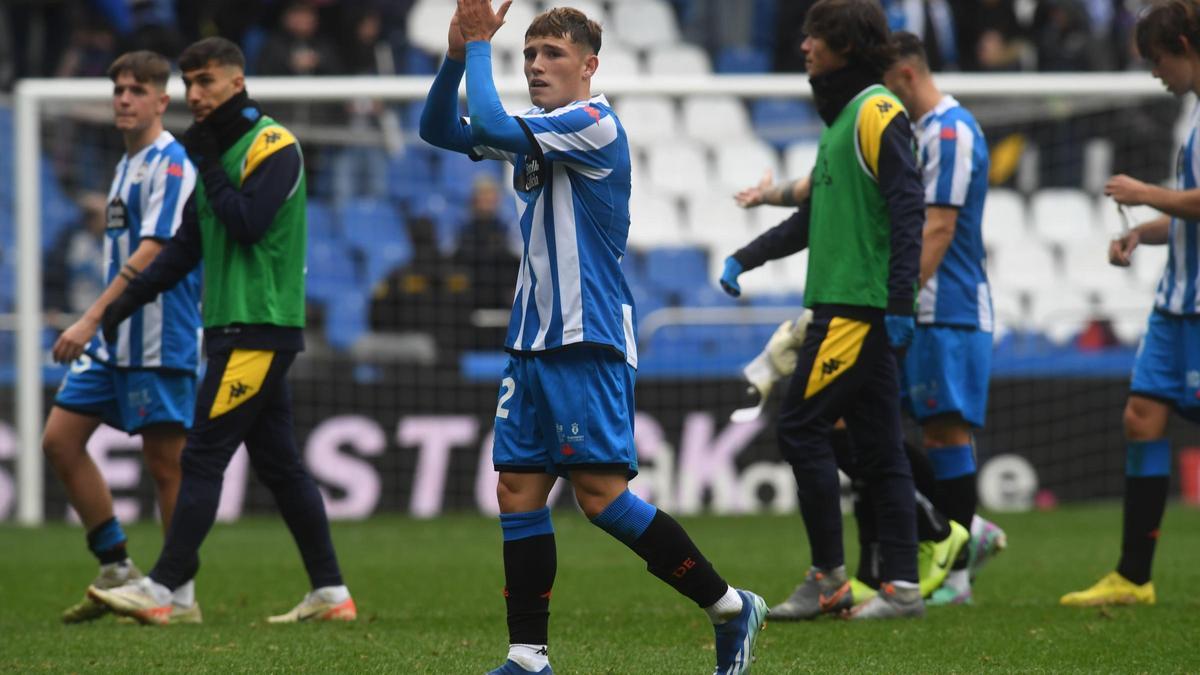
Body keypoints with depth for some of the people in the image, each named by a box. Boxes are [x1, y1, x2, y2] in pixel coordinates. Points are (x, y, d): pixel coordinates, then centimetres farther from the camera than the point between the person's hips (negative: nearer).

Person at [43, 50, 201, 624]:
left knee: (166, 463, -3)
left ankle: (181, 597, 5)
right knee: (60, 439, 4)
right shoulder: (125, 167, 16)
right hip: (111, 340, 9)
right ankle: (116, 571, 11)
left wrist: (91, 319, -26)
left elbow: (152, 251, -21)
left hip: (158, 341, -9)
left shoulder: (171, 164, -12)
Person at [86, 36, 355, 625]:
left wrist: (208, 165, -11)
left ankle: (160, 588, -11)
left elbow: (247, 224, -21)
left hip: (259, 328, -9)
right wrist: (132, 296, 12)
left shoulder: (272, 145, -10)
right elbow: (189, 242, 20)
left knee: (203, 455, -10)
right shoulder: (218, 150, 18)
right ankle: (331, 593, 10)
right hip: (233, 327, 9)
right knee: (279, 464, 8)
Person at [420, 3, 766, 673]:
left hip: (587, 342, -9)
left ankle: (732, 608, -2)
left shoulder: (593, 123, -12)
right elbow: (440, 129, 16)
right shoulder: (536, 130, 15)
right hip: (535, 342, 9)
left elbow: (490, 127, -23)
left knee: (602, 494, -12)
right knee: (519, 493, 4)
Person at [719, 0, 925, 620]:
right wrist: (745, 259, 22)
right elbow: (815, 216, 27)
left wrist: (899, 301, -23)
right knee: (878, 449, 6)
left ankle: (828, 576, -4)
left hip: (860, 308, -10)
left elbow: (908, 208, -18)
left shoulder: (877, 113, -11)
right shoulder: (842, 116, 20)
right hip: (841, 306, 10)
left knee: (800, 427, -9)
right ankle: (901, 586, 5)